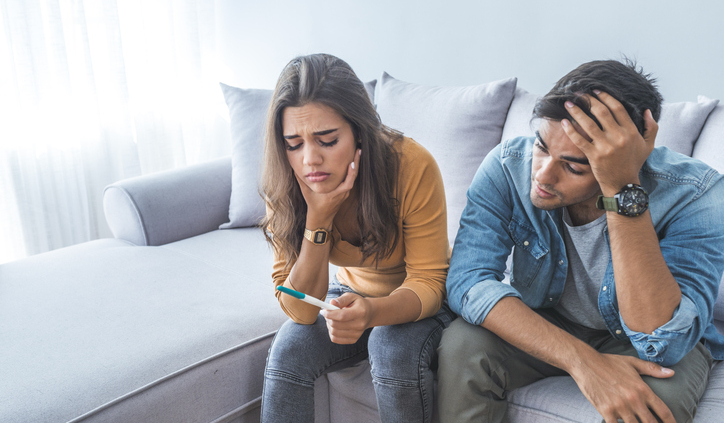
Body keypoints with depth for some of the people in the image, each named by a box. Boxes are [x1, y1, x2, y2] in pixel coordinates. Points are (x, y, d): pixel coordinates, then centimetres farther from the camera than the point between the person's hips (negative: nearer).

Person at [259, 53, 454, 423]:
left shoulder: (413, 166, -29)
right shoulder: (286, 189, -19)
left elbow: (428, 282, -22)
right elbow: (300, 311, -20)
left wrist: (373, 312, -44)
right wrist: (318, 219, -34)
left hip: (417, 301, -2)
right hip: (352, 294, 2)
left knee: (394, 350, -31)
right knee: (287, 352, -24)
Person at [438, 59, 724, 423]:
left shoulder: (695, 194, -28)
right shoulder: (507, 166, -23)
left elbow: (663, 344, -37)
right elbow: (466, 280, -29)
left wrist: (623, 190, -45)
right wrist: (582, 361, -40)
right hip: (542, 324, 2)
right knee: (460, 347, -27)